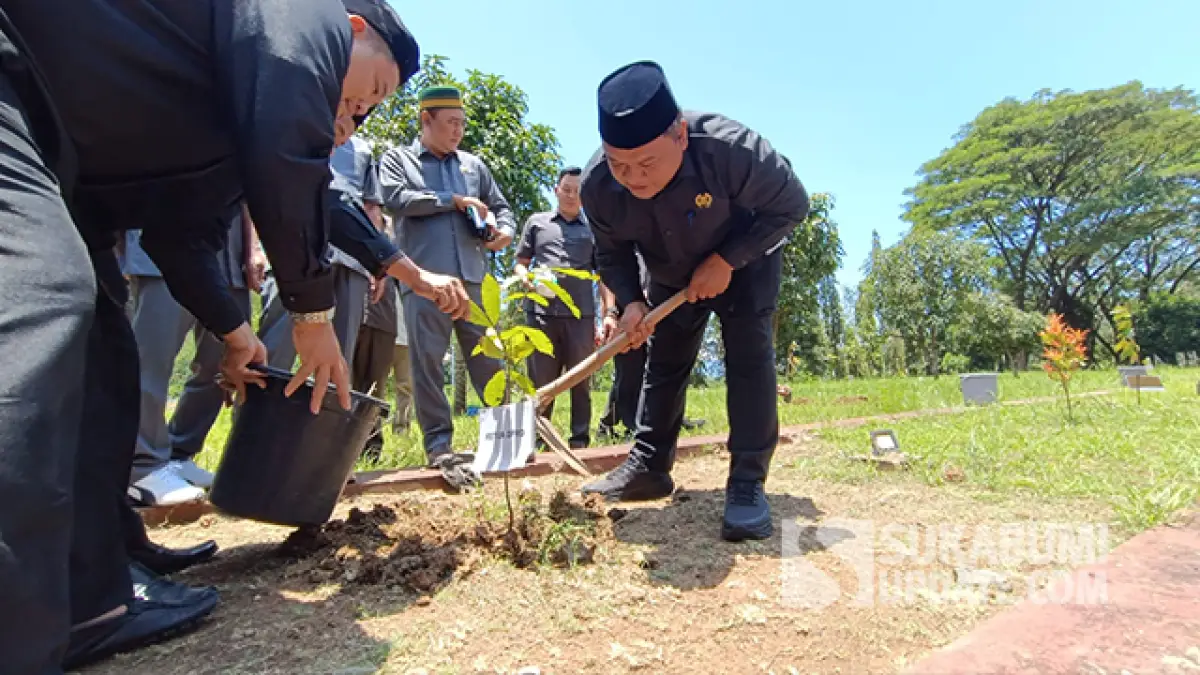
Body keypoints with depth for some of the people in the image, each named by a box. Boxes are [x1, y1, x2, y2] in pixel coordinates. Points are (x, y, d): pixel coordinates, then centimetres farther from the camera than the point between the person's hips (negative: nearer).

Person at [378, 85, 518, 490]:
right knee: (427, 362, -3)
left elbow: (500, 207, 22)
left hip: (471, 278, 3)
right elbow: (395, 198, -7)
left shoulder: (473, 165, 21)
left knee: (488, 359, 5)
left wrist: (504, 231, -2)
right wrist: (453, 200, -5)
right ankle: (438, 445, 5)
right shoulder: (397, 158, 12)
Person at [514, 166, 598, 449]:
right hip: (541, 313, 0)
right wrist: (529, 279, -6)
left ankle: (580, 441, 12)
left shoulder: (593, 229, 14)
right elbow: (520, 264, 17)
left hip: (582, 315, 0)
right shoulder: (536, 222, 16)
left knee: (581, 383, 5)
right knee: (541, 382, 4)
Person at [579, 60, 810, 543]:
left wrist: (726, 260, -29)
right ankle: (648, 467, 17)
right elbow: (612, 253, -9)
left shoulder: (731, 149, -39)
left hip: (744, 261, -3)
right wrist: (630, 301, -27)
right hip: (672, 278, 4)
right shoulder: (597, 184, -28)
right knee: (663, 362, 6)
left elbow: (791, 205, -23)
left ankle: (747, 482, -12)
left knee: (748, 353, -18)